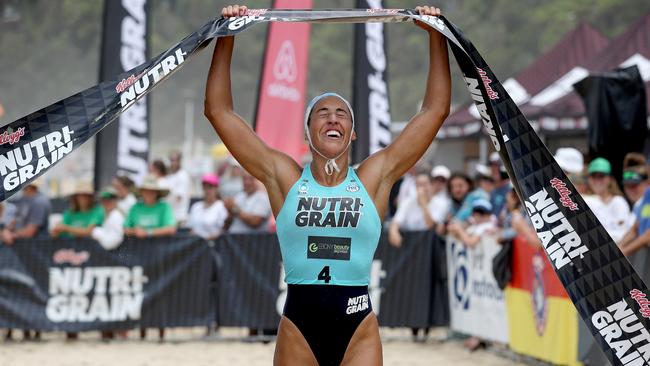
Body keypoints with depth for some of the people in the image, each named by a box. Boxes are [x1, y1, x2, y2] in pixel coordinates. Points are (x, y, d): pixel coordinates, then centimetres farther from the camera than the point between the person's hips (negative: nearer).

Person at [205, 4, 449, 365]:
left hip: (358, 327, 0)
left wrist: (436, 36, 5)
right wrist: (227, 37, 1)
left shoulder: (374, 179, 6)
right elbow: (219, 111, 4)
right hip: (298, 325, 0)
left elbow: (435, 109, 7)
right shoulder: (285, 178, 5)